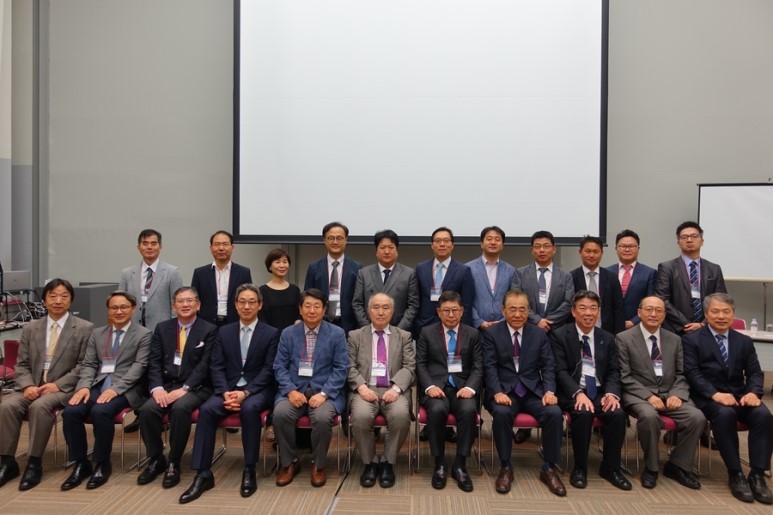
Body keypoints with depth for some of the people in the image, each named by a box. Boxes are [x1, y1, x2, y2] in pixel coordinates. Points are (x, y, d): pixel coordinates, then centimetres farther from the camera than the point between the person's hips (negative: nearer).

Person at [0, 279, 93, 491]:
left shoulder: (84, 328, -1)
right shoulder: (30, 329, 13)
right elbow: (21, 364, 9)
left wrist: (58, 385, -16)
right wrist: (28, 385, -11)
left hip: (64, 388, -4)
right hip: (33, 387, 4)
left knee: (40, 406, -32)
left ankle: (34, 463, -20)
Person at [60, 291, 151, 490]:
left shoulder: (143, 335, 2)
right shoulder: (97, 333, 18)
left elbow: (139, 367, -8)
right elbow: (88, 364, 12)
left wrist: (115, 389, -20)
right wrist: (84, 386, -9)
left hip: (125, 389, -5)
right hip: (98, 385, 5)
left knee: (100, 411, -32)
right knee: (70, 411, -22)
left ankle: (102, 464, -12)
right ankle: (80, 463, -5)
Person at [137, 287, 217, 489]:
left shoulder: (209, 330, 0)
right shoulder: (162, 328, 12)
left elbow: (205, 365, -9)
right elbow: (154, 362, 4)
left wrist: (184, 389, -20)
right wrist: (157, 387, -13)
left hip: (195, 387, -3)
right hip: (166, 385, 4)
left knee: (180, 408, -33)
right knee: (147, 409, -25)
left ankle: (173, 463, -15)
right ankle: (156, 460, -3)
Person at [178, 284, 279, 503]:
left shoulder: (271, 333, 3)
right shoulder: (224, 332, 12)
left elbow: (268, 370, -6)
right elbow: (217, 367, 4)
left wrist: (245, 392, -19)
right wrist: (226, 392, -14)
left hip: (258, 390, -3)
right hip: (229, 389, 3)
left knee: (249, 408, -35)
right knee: (206, 409, -26)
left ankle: (249, 471, -21)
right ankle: (203, 474, -19)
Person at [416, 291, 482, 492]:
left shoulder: (472, 334, 13)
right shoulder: (427, 332, 10)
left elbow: (478, 367, 6)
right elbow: (420, 364, 5)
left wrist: (470, 387, -13)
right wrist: (430, 386, -13)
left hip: (462, 385, 1)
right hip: (436, 385, -1)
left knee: (469, 410, -32)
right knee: (437, 410, -33)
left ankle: (460, 465, -16)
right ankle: (440, 464, -13)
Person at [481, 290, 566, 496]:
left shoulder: (539, 334, 11)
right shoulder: (491, 333, 3)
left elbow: (548, 366, 6)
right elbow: (489, 367, -5)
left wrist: (549, 391, -12)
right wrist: (498, 392, -20)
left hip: (533, 391, 2)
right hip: (504, 390, -2)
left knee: (555, 413, -25)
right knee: (501, 413, -34)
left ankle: (549, 469, -7)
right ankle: (506, 467, -14)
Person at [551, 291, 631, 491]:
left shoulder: (608, 338, 13)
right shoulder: (560, 335, 0)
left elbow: (614, 371, 7)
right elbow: (560, 371, -8)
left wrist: (612, 393, -14)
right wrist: (578, 393, -25)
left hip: (600, 392, 4)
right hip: (573, 393, -3)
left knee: (618, 413, -25)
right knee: (583, 413, -33)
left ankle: (610, 467, -4)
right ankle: (580, 468, -13)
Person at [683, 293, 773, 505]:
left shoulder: (744, 341, 17)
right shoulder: (691, 339, 3)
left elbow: (755, 373, 9)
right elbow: (692, 373, -7)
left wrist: (753, 392, -13)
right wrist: (715, 394, -22)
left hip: (739, 396, 4)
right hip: (708, 397, -4)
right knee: (725, 414, -35)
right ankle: (735, 474, -23)